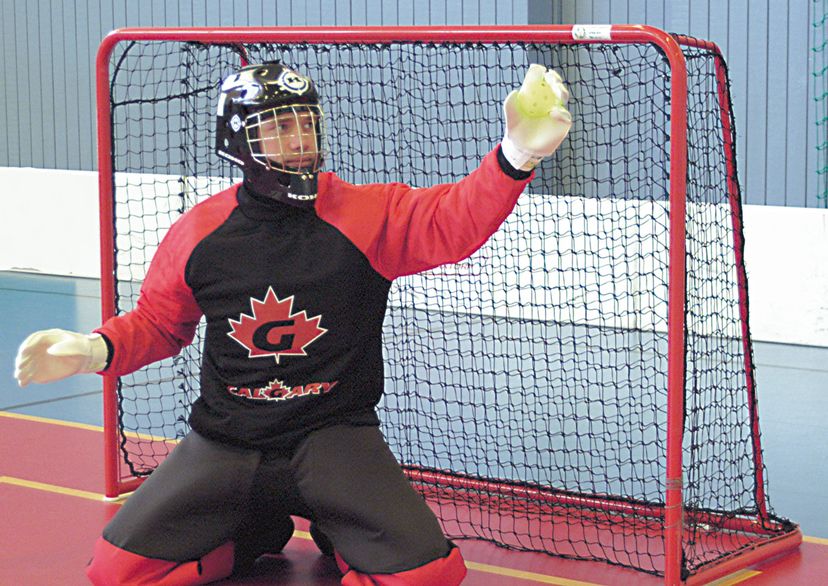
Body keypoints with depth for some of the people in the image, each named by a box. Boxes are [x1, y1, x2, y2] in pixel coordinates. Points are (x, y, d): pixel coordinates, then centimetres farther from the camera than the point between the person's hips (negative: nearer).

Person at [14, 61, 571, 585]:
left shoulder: (368, 215, -8)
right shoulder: (199, 231, 0)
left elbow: (454, 221, -25)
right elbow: (157, 322, 14)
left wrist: (517, 155, -44)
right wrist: (95, 350, -8)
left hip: (334, 435, -2)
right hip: (225, 444, 2)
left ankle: (338, 536, 15)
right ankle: (255, 534, 20)